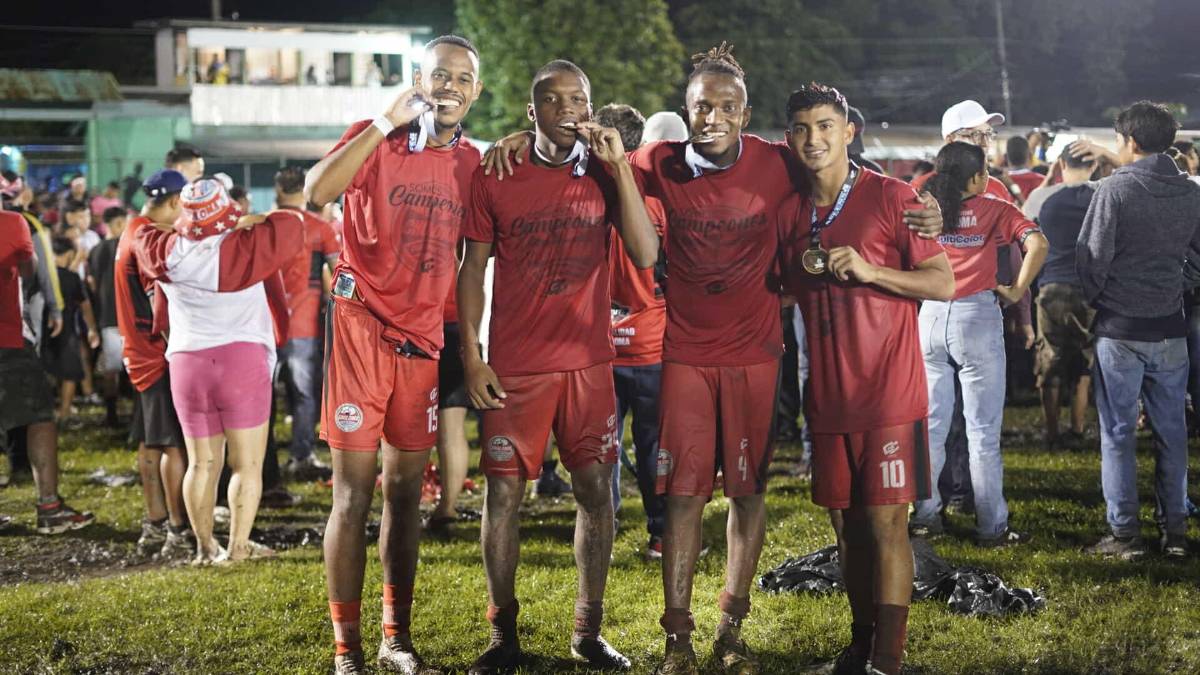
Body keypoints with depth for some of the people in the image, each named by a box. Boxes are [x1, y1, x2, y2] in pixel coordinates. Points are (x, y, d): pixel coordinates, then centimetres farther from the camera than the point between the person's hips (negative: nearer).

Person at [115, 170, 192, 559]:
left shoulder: (131, 233, 14)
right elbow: (160, 306, -21)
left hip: (141, 352, 10)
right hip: (159, 352, -10)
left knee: (151, 443, 13)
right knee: (174, 444, -8)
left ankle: (155, 527, 18)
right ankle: (179, 533, -7)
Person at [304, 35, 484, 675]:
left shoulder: (472, 163, 9)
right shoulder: (376, 139, -5)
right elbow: (316, 190, -23)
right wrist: (386, 123, -23)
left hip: (423, 336, 5)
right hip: (362, 327, -4)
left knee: (405, 490, 10)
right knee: (353, 492, -2)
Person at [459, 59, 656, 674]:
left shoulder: (606, 174, 4)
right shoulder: (496, 178, 1)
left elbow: (645, 255, -8)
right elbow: (473, 269, 3)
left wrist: (619, 166, -13)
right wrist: (471, 357, -4)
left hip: (588, 363, 2)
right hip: (514, 366, -1)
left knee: (595, 490, 3)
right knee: (503, 492, -1)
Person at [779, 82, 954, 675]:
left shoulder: (891, 197, -7)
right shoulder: (789, 213, 7)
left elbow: (944, 284, -8)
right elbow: (782, 289, 22)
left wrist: (870, 270, -19)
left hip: (888, 391, -5)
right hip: (827, 396, 5)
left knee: (886, 522, -4)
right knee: (846, 524, 12)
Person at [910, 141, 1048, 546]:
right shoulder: (996, 211, -3)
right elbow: (1037, 245, -15)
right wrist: (1017, 290, -5)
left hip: (931, 317, 4)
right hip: (978, 318, -3)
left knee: (929, 425, 12)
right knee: (983, 431, 2)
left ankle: (923, 515, 17)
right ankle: (991, 527, 7)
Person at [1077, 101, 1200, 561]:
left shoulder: (1115, 189, -13)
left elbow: (1092, 256, -11)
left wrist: (1097, 299, 7)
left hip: (1120, 329, -4)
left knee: (1118, 432, 4)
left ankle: (1125, 534, 5)